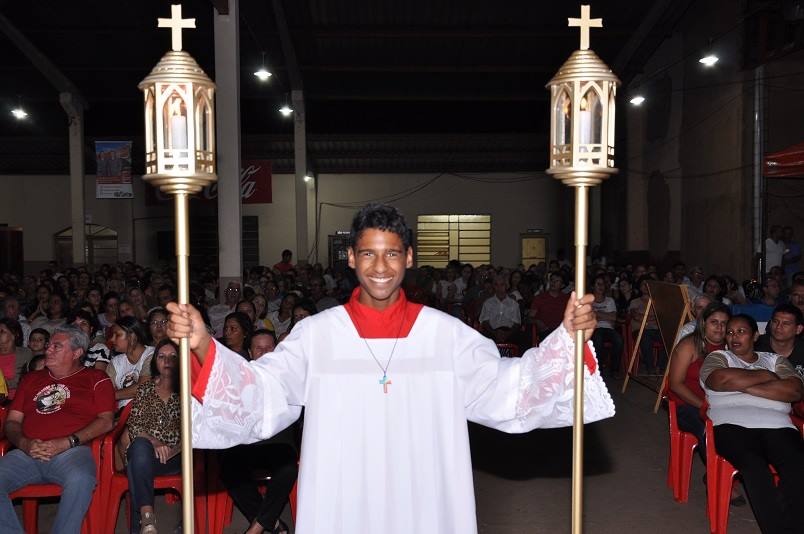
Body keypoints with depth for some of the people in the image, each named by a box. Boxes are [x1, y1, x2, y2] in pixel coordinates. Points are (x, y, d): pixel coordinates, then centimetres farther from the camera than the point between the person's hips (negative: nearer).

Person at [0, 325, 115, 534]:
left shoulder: (96, 379, 13)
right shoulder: (31, 379, 27)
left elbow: (105, 421, 2)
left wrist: (68, 442, -11)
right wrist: (24, 444, -1)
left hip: (71, 452, -4)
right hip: (27, 453, 4)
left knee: (80, 479, -37)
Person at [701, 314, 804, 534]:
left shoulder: (776, 360, 26)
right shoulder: (718, 357, 21)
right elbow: (721, 380, -5)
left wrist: (747, 386, 0)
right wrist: (766, 376, 5)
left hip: (777, 425, 3)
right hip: (732, 424, -2)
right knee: (754, 464, -35)